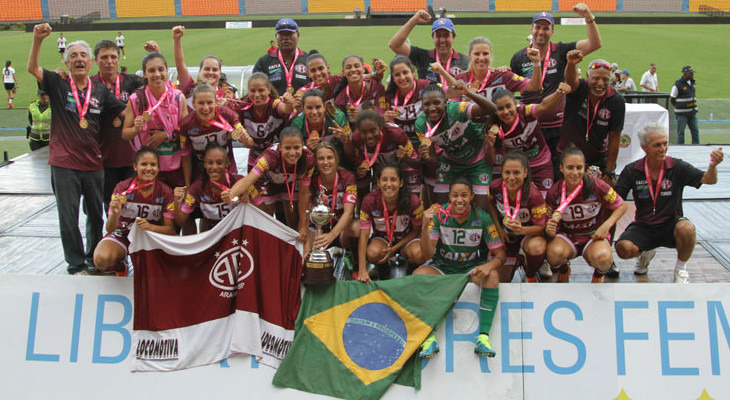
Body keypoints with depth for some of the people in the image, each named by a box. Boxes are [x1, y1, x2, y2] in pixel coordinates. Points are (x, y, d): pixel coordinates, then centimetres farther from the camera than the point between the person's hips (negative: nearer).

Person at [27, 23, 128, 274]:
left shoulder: (100, 92, 7)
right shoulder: (58, 85, -1)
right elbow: (32, 68, -15)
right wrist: (37, 40, -29)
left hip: (93, 163, 3)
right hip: (64, 164, -3)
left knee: (96, 214, 14)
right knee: (68, 216, 2)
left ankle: (95, 258, 31)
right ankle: (75, 263, 15)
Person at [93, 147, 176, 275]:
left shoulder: (165, 192, -8)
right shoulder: (123, 188, -13)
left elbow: (171, 229, -11)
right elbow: (109, 229, -16)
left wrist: (150, 226, -31)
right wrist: (114, 214, -40)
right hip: (122, 234, -1)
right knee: (101, 259, -33)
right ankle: (119, 265, 7)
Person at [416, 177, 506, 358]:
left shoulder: (482, 218, -10)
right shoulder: (439, 215, -11)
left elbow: (501, 254, -7)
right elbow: (427, 254, -16)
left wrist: (490, 265, -31)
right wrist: (425, 227, -33)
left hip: (472, 268, 0)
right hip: (442, 267, 0)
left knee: (492, 275, -31)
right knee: (418, 275, -28)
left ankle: (483, 336, -30)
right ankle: (429, 338, -28)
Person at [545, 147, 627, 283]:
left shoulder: (596, 185, -15)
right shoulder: (554, 193, -12)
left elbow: (622, 206, -2)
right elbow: (551, 225, -7)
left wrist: (606, 226, -18)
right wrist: (550, 231, -32)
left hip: (594, 235, -1)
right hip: (567, 237, 1)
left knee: (603, 258, -35)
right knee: (554, 253, -34)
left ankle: (598, 276, 7)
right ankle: (563, 271, 7)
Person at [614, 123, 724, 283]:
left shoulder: (677, 167, -7)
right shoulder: (632, 171, -4)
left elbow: (708, 180, -17)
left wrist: (713, 165, -40)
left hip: (670, 225, -1)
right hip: (643, 226, 1)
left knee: (686, 228, -36)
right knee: (623, 248, -28)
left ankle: (681, 268, -4)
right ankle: (645, 254, 13)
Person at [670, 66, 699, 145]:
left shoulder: (693, 83, 8)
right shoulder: (678, 85, -13)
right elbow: (671, 99, -7)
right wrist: (678, 107, 2)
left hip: (692, 112, 6)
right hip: (682, 113, -6)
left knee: (695, 131, 8)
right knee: (681, 132, 1)